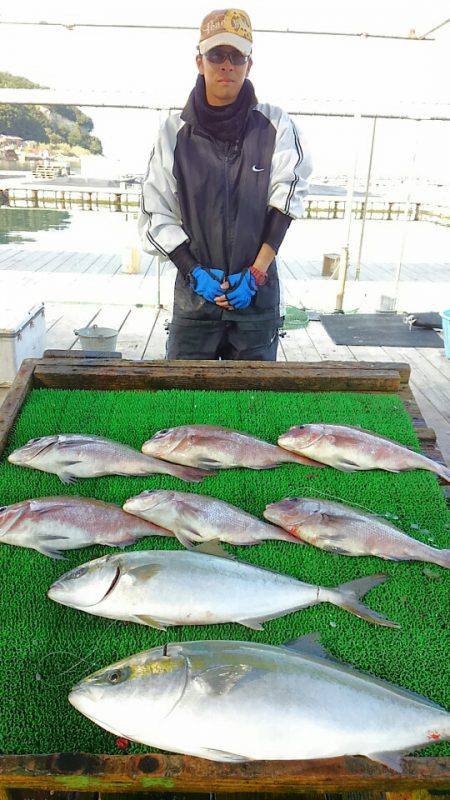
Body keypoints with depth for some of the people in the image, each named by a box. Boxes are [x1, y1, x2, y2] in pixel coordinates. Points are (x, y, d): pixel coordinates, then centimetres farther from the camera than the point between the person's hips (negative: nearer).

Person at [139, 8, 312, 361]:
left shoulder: (274, 126, 2)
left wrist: (256, 272, -12)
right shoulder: (175, 132, 2)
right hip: (193, 291, 0)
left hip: (259, 291, 0)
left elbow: (285, 201, -3)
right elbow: (156, 215, 2)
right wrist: (194, 272, -8)